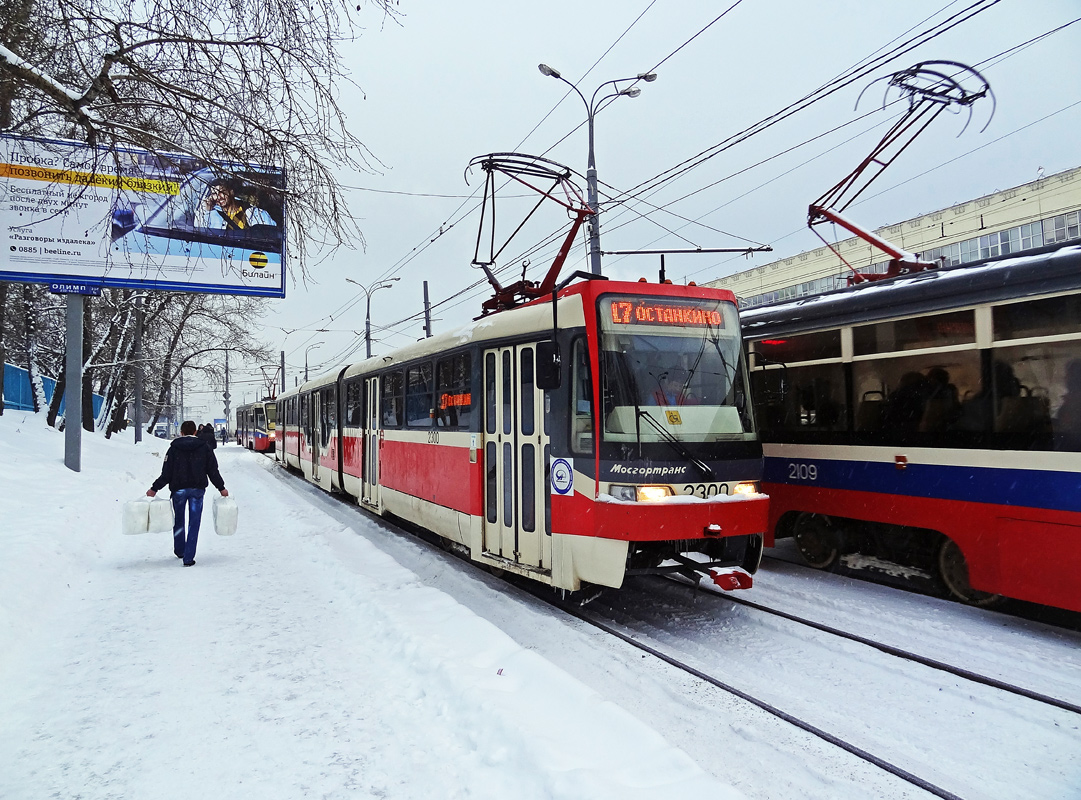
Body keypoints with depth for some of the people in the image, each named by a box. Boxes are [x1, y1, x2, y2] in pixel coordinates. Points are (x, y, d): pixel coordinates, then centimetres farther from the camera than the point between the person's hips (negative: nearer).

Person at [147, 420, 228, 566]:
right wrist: (221, 488, 10)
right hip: (197, 489, 0)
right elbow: (213, 471, 1)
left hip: (178, 489, 0)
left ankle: (179, 550, 34)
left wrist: (154, 488, 6)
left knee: (178, 520, 20)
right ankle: (188, 557, -3)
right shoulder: (204, 447, 0)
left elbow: (166, 474, -4)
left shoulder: (174, 448, -2)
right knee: (194, 523, 2)